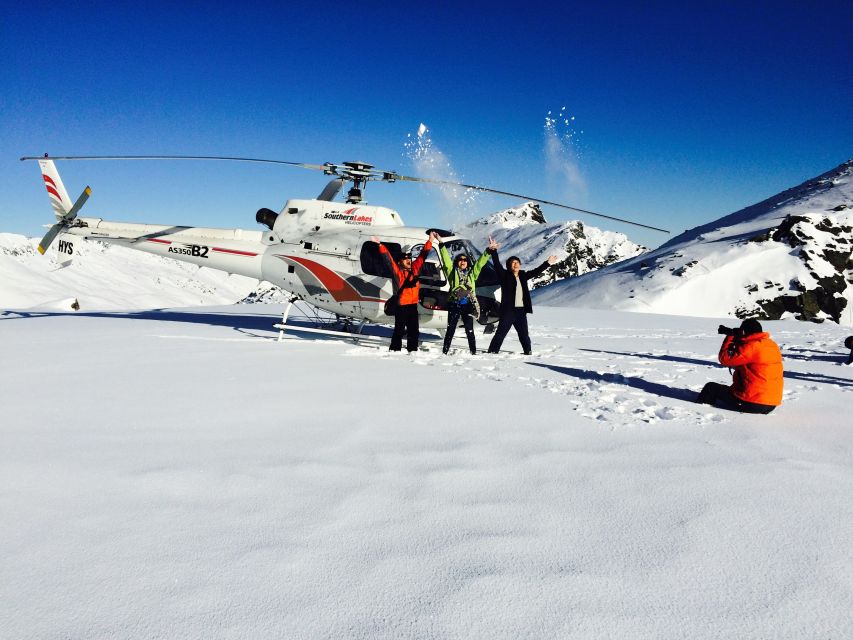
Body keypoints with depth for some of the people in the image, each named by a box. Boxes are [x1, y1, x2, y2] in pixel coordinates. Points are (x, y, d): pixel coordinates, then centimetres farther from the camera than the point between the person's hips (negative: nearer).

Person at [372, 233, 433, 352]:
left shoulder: (414, 268, 11)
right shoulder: (397, 270, -3)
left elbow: (422, 255, 17)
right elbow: (389, 258, -11)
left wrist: (429, 242, 19)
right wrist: (381, 246, -20)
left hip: (413, 304, 5)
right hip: (401, 305, -5)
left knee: (414, 330, 11)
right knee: (399, 330, -2)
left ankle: (412, 350, 20)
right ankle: (394, 350, 5)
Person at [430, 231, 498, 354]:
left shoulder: (472, 273, 12)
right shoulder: (452, 272, 6)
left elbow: (480, 262, 7)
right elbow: (446, 258, -1)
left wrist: (489, 250, -2)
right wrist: (440, 244, -10)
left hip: (467, 305, 1)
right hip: (454, 304, -1)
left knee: (469, 330, 3)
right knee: (450, 329, 4)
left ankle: (473, 351, 8)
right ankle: (445, 351, 9)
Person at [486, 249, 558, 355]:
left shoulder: (523, 275, 13)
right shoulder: (505, 275, -2)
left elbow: (536, 271, 23)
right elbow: (497, 264, -13)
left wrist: (548, 263, 26)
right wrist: (493, 251, -24)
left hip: (521, 310, 5)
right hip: (508, 310, -5)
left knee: (524, 334, 17)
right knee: (501, 333, -6)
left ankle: (528, 352, 32)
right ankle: (492, 352, -1)